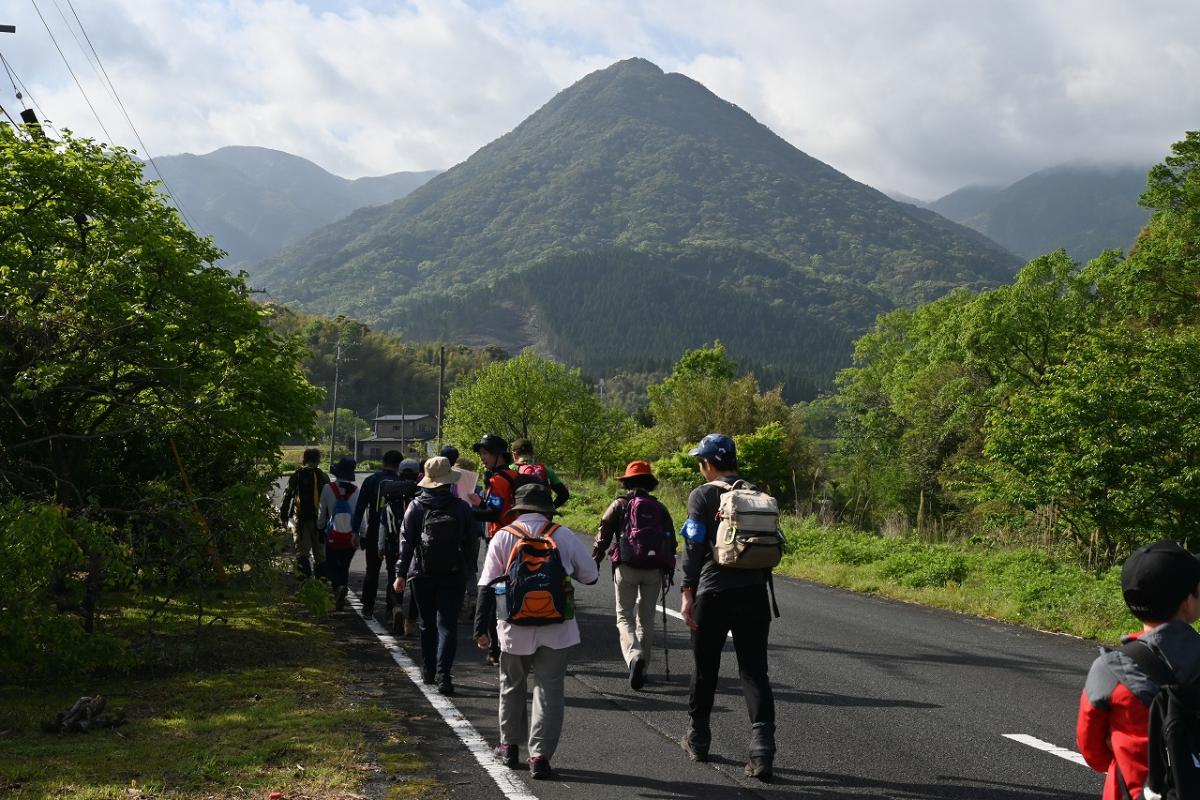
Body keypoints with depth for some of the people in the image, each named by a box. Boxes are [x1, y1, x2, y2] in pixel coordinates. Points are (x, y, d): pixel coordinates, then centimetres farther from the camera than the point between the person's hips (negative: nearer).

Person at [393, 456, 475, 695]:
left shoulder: (415, 507, -4)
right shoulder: (461, 507, -6)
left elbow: (406, 542, -4)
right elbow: (471, 537, 3)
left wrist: (401, 574, -1)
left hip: (422, 575, 1)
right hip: (453, 575, -1)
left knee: (427, 623, 16)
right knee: (447, 624, -3)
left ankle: (429, 670, 24)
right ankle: (443, 673, -16)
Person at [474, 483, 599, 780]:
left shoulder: (502, 537, -2)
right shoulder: (565, 536, -2)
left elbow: (487, 586, -3)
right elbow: (590, 575, 6)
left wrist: (481, 628, 1)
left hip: (515, 629, 1)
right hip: (557, 629, -1)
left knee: (512, 686, 20)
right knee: (549, 690, 6)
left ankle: (510, 747, 31)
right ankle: (540, 755, 1)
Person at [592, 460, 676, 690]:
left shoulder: (619, 505, 2)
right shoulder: (660, 508, 12)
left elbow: (603, 538, -3)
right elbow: (672, 542, 13)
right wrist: (669, 570, 19)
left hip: (626, 567, -3)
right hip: (654, 569, 3)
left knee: (624, 616, 3)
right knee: (646, 618, 13)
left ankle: (634, 656, -22)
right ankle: (642, 668, 16)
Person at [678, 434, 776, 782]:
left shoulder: (702, 495, -5)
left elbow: (694, 547, -10)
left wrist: (687, 593, -8)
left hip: (713, 594, -3)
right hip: (754, 594, 4)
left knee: (705, 668, 13)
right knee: (754, 671, 2)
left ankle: (698, 740, 26)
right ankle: (762, 750, -10)